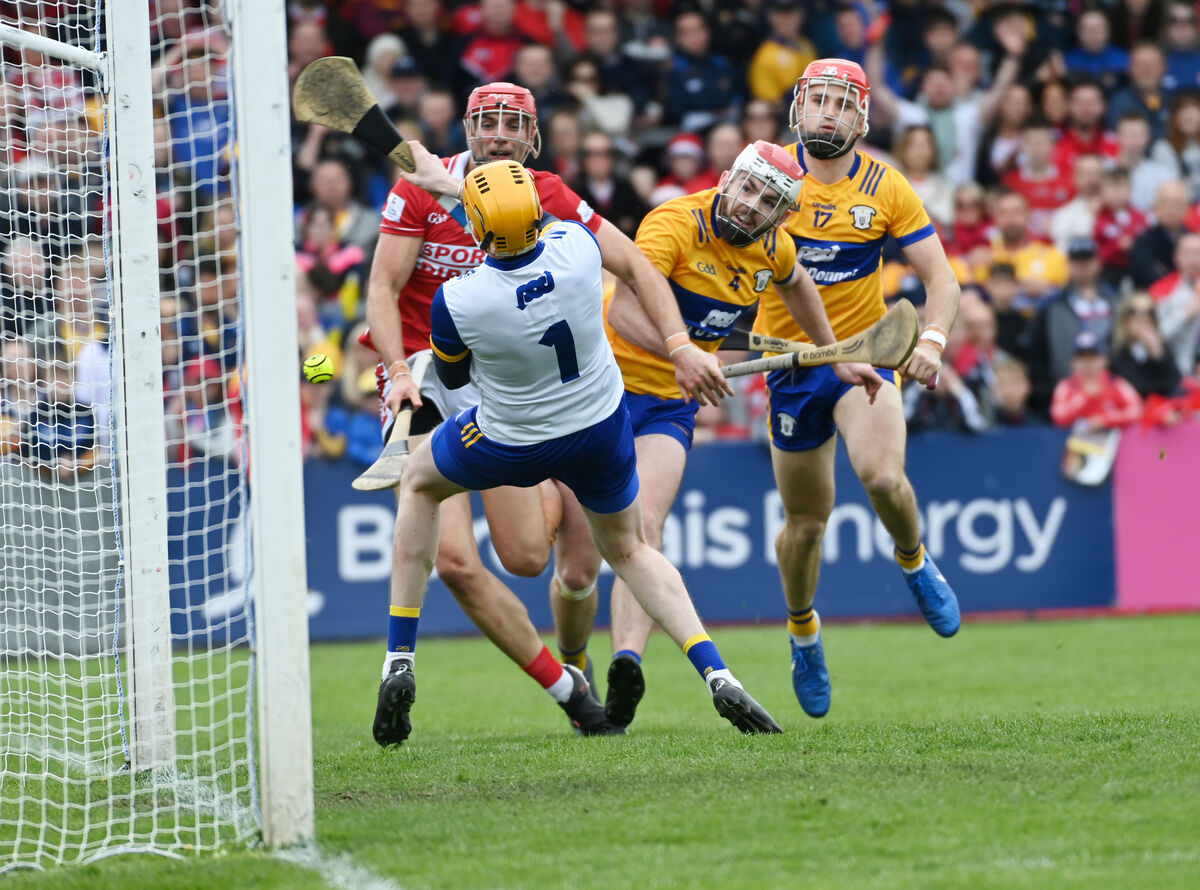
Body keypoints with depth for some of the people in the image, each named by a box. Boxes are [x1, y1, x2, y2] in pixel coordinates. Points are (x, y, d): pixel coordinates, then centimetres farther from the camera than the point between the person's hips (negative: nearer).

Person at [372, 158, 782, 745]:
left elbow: (451, 376, -7)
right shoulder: (577, 247, -24)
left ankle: (400, 660, 22)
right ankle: (718, 678, 3)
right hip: (601, 430, 3)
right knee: (629, 551, 24)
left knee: (418, 483, 28)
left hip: (510, 443, -2)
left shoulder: (457, 300, -30)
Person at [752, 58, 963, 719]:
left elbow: (940, 278, -2)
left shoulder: (886, 188, -4)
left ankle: (914, 562, 7)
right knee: (806, 520, 6)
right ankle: (802, 633, 34)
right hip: (790, 361, 1)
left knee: (882, 475, -26)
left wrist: (933, 339, -21)